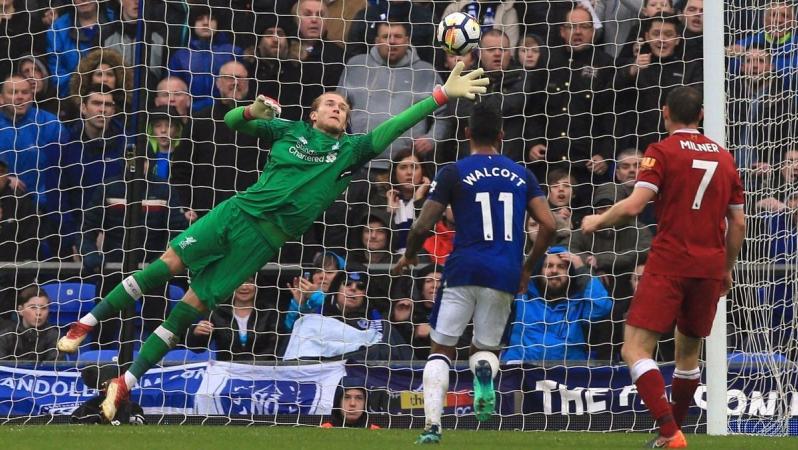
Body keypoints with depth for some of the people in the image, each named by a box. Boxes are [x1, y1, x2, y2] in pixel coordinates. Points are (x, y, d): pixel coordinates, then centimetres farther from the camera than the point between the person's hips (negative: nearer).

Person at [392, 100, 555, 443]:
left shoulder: (453, 173, 0)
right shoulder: (522, 175, 10)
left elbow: (422, 227, -2)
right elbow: (548, 225, 4)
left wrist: (409, 256, 18)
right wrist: (527, 268, 17)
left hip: (465, 271, -3)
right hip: (505, 275, 3)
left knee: (440, 349, 9)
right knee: (485, 348, 18)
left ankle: (432, 426, -8)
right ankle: (485, 370, -21)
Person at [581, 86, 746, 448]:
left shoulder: (662, 151, -4)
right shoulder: (723, 157, 12)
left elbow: (634, 205, -16)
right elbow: (738, 222, 15)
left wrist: (596, 222, 2)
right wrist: (727, 269, 26)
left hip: (669, 263, -6)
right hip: (710, 265, 6)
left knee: (635, 349, -8)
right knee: (688, 352, 20)